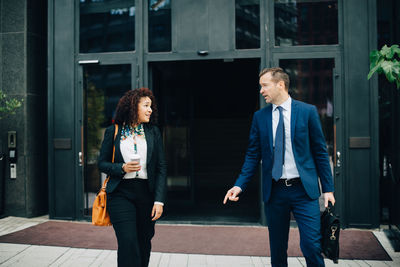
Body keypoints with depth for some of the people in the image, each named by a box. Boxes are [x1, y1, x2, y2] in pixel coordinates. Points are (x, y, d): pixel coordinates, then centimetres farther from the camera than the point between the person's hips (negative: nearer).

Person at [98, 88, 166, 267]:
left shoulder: (153, 132, 8)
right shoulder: (113, 132, 4)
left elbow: (161, 168, 5)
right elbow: (102, 163, 8)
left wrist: (159, 200, -4)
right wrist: (122, 168, -12)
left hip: (146, 192, 3)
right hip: (120, 193, -2)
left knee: (144, 243, 10)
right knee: (128, 243, -12)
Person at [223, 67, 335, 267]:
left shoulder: (307, 111, 0)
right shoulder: (260, 117, 6)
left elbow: (320, 152, 2)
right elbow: (253, 155, 7)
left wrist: (328, 188, -1)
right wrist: (240, 185, -4)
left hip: (303, 190, -2)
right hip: (274, 191, 3)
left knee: (312, 246, -7)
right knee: (277, 250, 11)